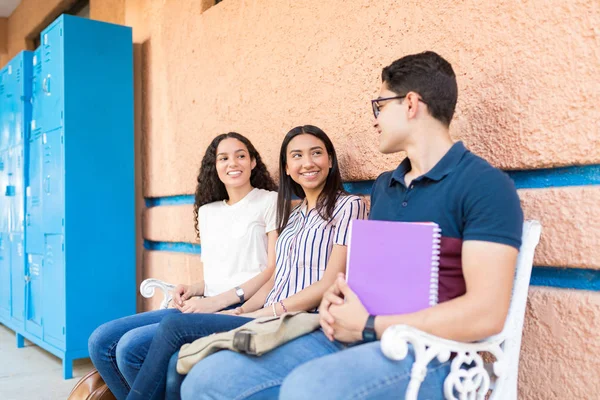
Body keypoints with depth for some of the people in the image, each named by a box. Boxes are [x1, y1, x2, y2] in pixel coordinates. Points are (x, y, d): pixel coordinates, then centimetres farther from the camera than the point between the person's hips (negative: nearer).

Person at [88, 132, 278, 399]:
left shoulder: (270, 201, 1)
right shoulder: (207, 211, 20)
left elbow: (276, 270, -8)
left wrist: (217, 301, -15)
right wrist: (192, 291, 0)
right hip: (208, 307, 7)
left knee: (132, 346, -22)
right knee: (102, 342, -6)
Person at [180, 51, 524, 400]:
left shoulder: (484, 185, -7)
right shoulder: (382, 187, 18)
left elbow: (486, 313, -16)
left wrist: (368, 326, -14)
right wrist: (336, 297, 0)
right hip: (356, 339, 7)